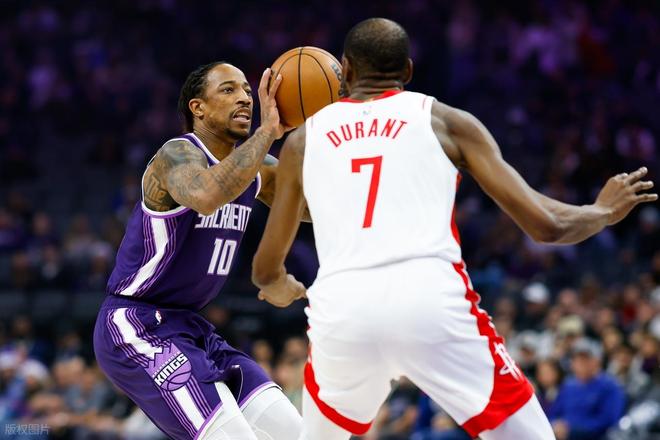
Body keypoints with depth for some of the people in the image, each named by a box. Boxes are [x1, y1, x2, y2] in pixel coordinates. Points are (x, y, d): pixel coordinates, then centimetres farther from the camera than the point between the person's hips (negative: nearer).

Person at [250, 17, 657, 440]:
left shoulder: (304, 138, 20)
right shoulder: (447, 121, 14)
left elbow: (266, 269, 27)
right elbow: (546, 225, 9)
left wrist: (281, 287, 51)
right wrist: (605, 211, 30)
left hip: (341, 309, 2)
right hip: (432, 299, -2)